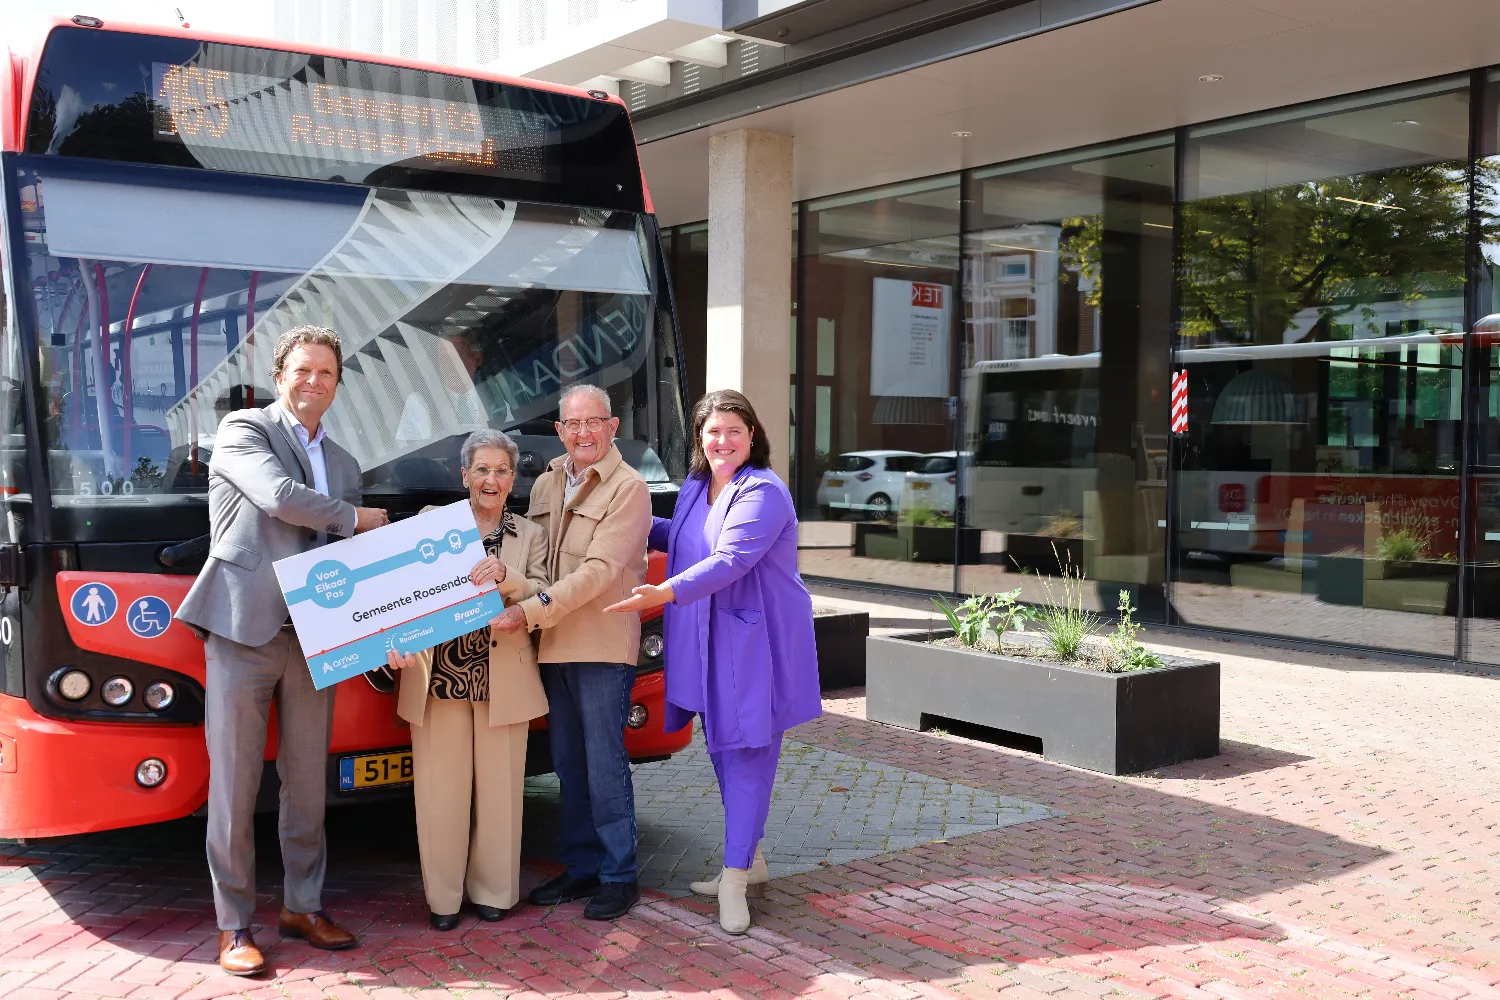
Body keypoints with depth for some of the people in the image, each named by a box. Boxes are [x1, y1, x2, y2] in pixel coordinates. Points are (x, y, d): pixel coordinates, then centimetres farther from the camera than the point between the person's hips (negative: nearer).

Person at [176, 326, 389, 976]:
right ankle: (234, 924, 10)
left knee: (308, 784, 11)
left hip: (313, 640, 6)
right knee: (234, 783, 0)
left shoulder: (343, 466, 20)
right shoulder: (244, 430, 2)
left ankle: (303, 907, 23)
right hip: (242, 632, -5)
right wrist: (355, 517, -1)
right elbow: (280, 497, -17)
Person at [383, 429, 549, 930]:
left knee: (498, 790, 5)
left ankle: (492, 891, 21)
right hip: (439, 676, -1)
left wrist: (505, 578, -18)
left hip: (503, 679, 1)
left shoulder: (530, 535, 11)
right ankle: (444, 897, 14)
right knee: (441, 791, 1)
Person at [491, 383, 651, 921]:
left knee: (604, 764, -2)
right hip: (552, 647, 7)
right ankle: (580, 867, 24)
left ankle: (618, 875, 9)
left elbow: (599, 571, -17)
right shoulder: (544, 485, 14)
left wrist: (530, 611, -21)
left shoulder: (628, 488, -8)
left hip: (603, 647, -7)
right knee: (569, 765, 13)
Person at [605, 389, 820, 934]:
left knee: (747, 755, -5)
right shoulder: (694, 488, 12)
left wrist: (666, 593, -37)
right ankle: (750, 861, 30)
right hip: (707, 644, 8)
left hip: (756, 642, -8)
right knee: (722, 750, 15)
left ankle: (735, 878, 0)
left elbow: (730, 560, -28)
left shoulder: (762, 492, -15)